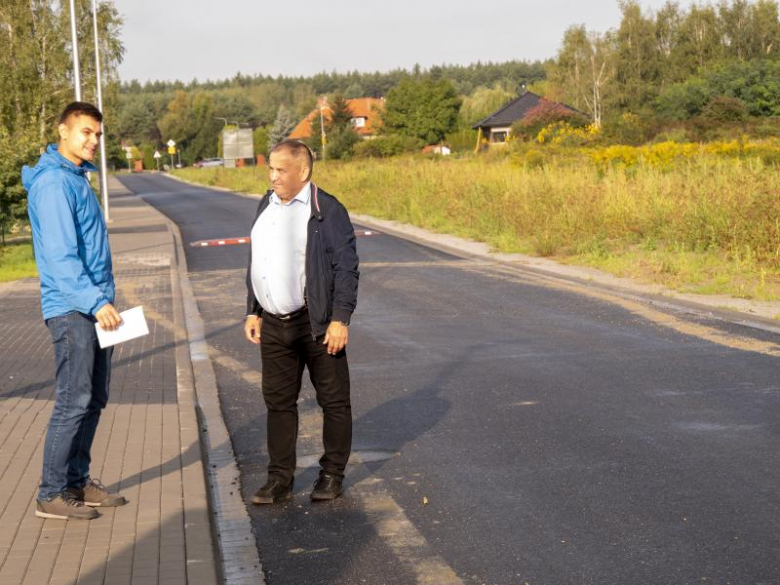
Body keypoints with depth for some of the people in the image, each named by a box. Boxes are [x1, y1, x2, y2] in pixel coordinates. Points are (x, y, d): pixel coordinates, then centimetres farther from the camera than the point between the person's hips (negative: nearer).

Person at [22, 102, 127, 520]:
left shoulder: (77, 178, 15)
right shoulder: (53, 183, -15)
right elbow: (60, 256, -23)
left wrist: (102, 301, 17)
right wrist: (95, 302, -27)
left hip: (93, 307, 10)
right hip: (71, 309, -10)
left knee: (93, 400, 13)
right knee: (73, 402, -7)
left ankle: (78, 481, 23)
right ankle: (52, 494, 2)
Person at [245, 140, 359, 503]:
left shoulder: (326, 210, -10)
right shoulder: (266, 207, 11)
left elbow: (346, 267, -11)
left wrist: (340, 320, -16)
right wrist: (252, 312, 15)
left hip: (316, 323, -6)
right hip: (274, 324, 6)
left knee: (334, 401, 4)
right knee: (278, 401, 10)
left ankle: (332, 474, 17)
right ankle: (280, 478, 19)